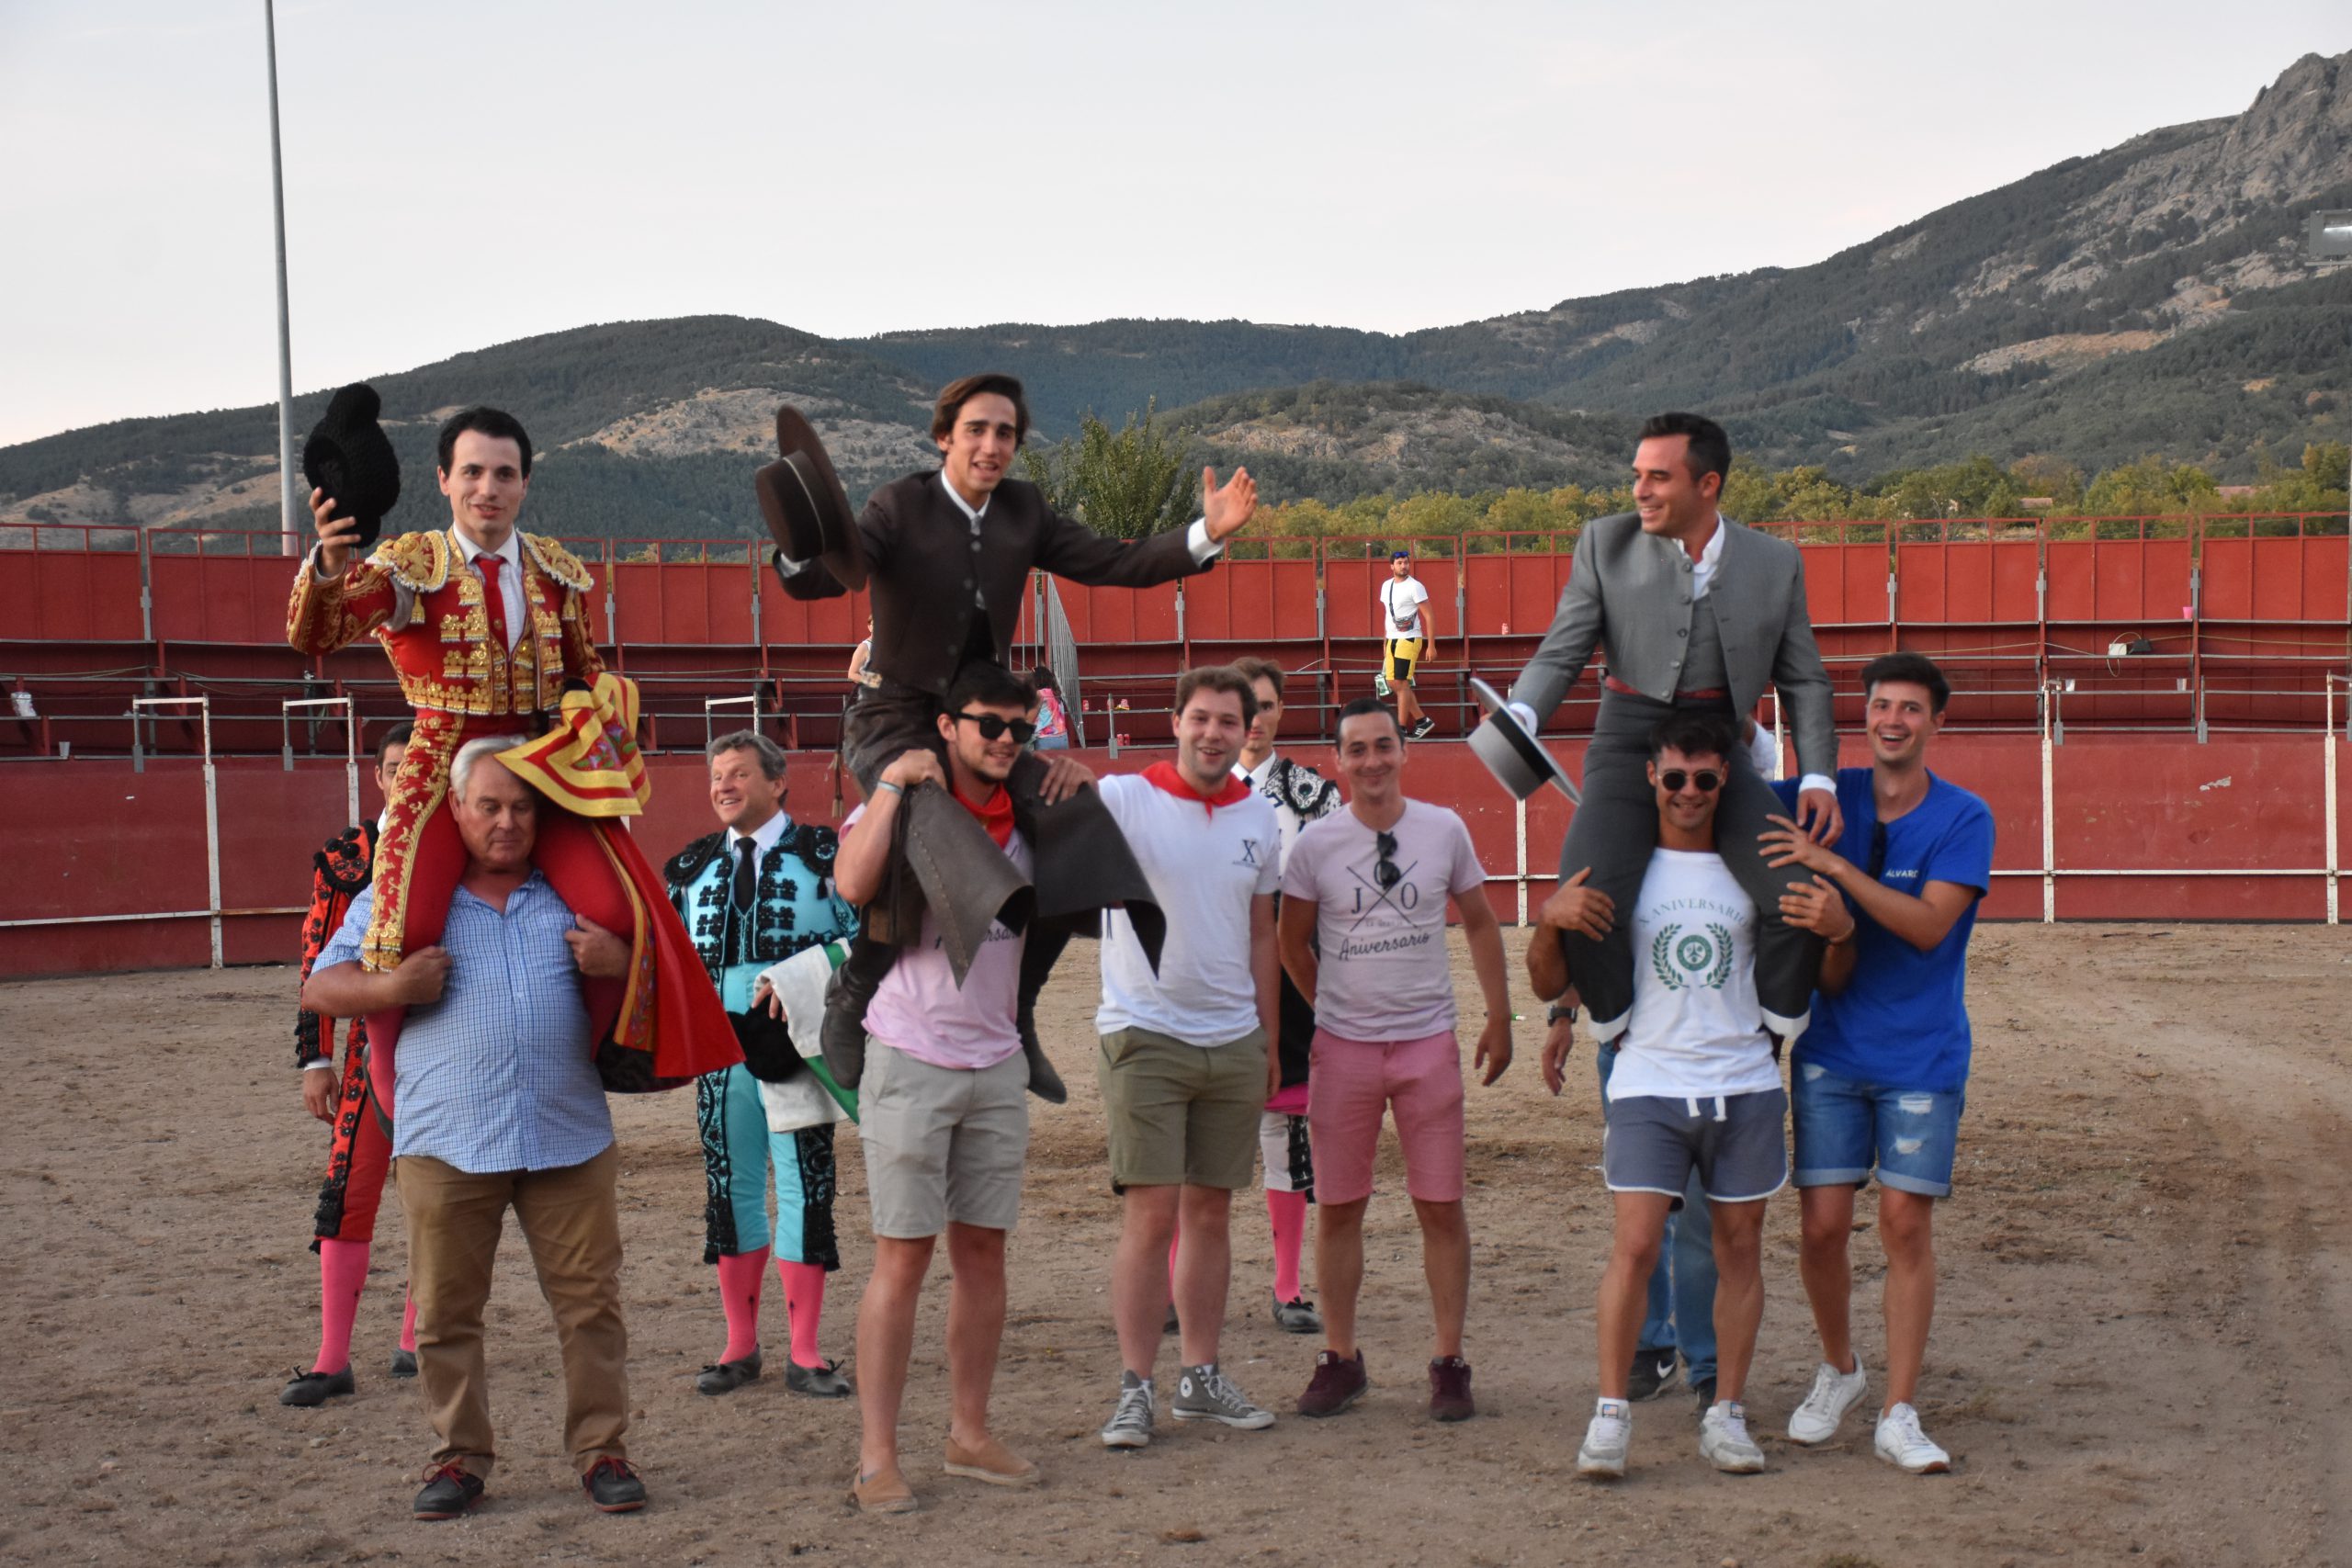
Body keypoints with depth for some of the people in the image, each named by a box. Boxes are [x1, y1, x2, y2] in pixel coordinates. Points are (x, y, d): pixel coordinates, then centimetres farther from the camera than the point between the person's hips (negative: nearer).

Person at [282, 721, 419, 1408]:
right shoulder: (345, 857, 1)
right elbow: (319, 962, 1)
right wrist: (315, 1060, -3)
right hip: (376, 1048, -1)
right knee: (349, 1194, -6)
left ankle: (416, 1341, 20)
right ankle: (333, 1360, 0)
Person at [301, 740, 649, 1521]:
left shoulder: (574, 891, 12)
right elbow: (320, 988, 7)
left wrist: (620, 962, -4)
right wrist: (392, 987, -12)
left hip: (569, 1136, 1)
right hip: (447, 1142, -1)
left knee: (590, 1302, 1)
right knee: (445, 1311, 5)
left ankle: (601, 1450, 11)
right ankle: (459, 1456, 18)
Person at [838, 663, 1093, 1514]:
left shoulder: (1024, 815, 7)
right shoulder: (902, 803, -8)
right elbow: (852, 884, -25)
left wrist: (1084, 786, 1)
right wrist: (892, 782, -22)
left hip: (996, 1064, 6)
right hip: (912, 1061, -5)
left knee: (983, 1248, 10)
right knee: (903, 1254, -5)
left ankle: (970, 1433, 20)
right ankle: (877, 1457, 0)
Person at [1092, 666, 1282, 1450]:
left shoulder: (1258, 817, 8)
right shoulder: (1123, 799, -6)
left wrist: (1270, 1041, 14)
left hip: (1234, 1043, 5)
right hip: (1145, 1038, -4)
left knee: (1211, 1210, 9)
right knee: (1151, 1213, -6)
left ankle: (1200, 1377, 19)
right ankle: (1134, 1389, 2)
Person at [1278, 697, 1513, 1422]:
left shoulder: (1444, 830, 1)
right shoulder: (1315, 843, -2)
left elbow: (1480, 924, 11)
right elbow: (1292, 941, 10)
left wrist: (1499, 1018, 7)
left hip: (1428, 1042, 0)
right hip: (1343, 1048, 0)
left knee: (1441, 1205, 2)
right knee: (1337, 1207, 5)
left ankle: (1449, 1362, 12)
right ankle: (1340, 1359, 17)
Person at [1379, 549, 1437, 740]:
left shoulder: (1415, 587, -11)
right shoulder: (1386, 586, 11)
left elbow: (1428, 616, -11)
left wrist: (1431, 646, -15)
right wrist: (1385, 642, 19)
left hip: (1409, 639, -8)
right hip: (1392, 639, 8)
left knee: (1401, 683, -9)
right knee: (1393, 683, 7)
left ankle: (1402, 728, -2)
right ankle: (1422, 720, 17)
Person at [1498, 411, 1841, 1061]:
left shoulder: (1775, 562, 6)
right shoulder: (1606, 543, 4)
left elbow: (1803, 680, 12)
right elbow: (1563, 651, 3)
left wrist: (1818, 775, 0)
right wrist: (1520, 713, -17)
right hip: (1629, 740, -1)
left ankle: (1772, 1040, 7)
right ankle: (1617, 1036, 4)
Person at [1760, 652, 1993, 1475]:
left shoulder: (1964, 819, -6)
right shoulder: (1831, 798, 1)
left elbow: (1929, 926, -18)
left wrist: (1835, 865, -27)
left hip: (1924, 1054, -2)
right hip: (1833, 1049, 2)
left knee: (1906, 1223, -6)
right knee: (1822, 1225, 0)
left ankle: (1898, 1415, 3)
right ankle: (1838, 1368, 26)